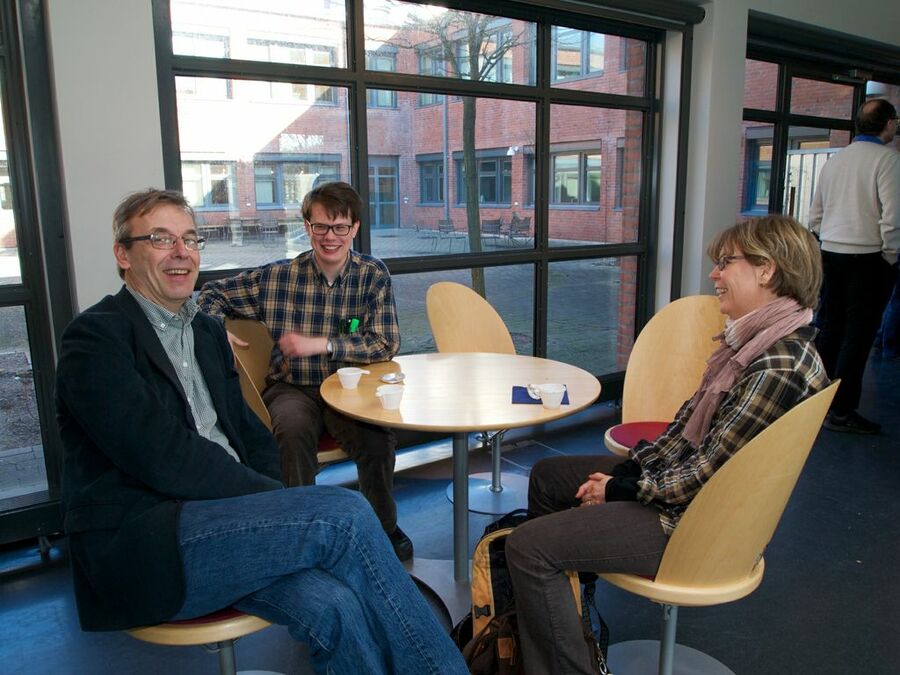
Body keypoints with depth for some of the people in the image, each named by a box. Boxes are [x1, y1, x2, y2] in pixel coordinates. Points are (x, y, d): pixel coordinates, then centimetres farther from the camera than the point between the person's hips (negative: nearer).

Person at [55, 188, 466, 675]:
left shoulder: (208, 332, 19)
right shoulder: (95, 338, -5)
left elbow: (250, 434, 18)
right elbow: (165, 458, -16)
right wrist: (276, 496, -12)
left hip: (216, 518, 6)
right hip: (138, 547, -6)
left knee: (332, 606, -24)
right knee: (344, 513, -23)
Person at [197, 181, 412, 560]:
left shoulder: (373, 275, 0)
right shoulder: (276, 277, 1)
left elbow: (387, 344, -7)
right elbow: (213, 294, 14)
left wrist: (320, 344, -15)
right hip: (291, 389, 0)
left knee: (377, 436, -30)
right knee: (293, 429, -34)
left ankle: (384, 527, -1)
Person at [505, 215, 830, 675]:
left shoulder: (780, 365, -26)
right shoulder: (754, 338, 4)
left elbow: (709, 471, -24)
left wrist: (622, 489, -12)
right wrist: (626, 470, 1)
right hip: (675, 478, 10)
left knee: (527, 546, -17)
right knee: (547, 476, 21)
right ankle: (557, 616, 35)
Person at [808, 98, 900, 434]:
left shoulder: (834, 160, 10)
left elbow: (815, 216, 13)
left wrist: (831, 242, 19)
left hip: (831, 254, 6)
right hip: (868, 257, -6)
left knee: (828, 327, 12)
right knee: (858, 334, -1)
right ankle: (841, 411, 3)